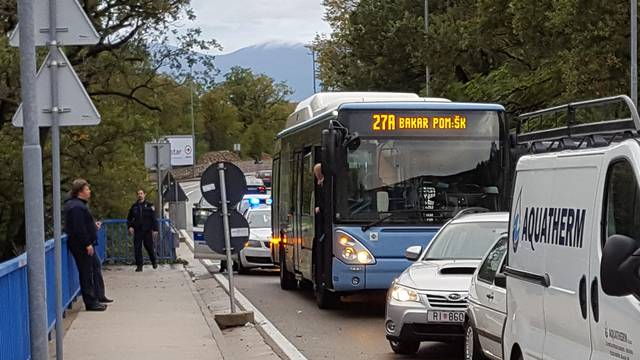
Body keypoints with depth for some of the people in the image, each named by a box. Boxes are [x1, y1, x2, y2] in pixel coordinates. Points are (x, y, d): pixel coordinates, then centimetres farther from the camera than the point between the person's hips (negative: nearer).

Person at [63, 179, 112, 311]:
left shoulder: (79, 204, 15)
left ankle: (99, 296, 31)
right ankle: (91, 303, 0)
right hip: (81, 246, -12)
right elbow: (79, 228, -26)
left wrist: (93, 225, 14)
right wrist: (87, 244, -24)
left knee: (96, 266, 21)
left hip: (85, 244, 12)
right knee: (87, 273, -5)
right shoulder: (77, 207, -20)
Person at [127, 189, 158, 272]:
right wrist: (130, 226, -1)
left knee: (149, 246, 4)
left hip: (147, 231, -2)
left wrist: (155, 229, -6)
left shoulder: (149, 206, 2)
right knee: (137, 248, -2)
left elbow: (154, 218, 0)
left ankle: (154, 261, 27)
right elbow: (129, 218, 16)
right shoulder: (134, 206, 10)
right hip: (137, 231, 2)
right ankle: (139, 265, 5)